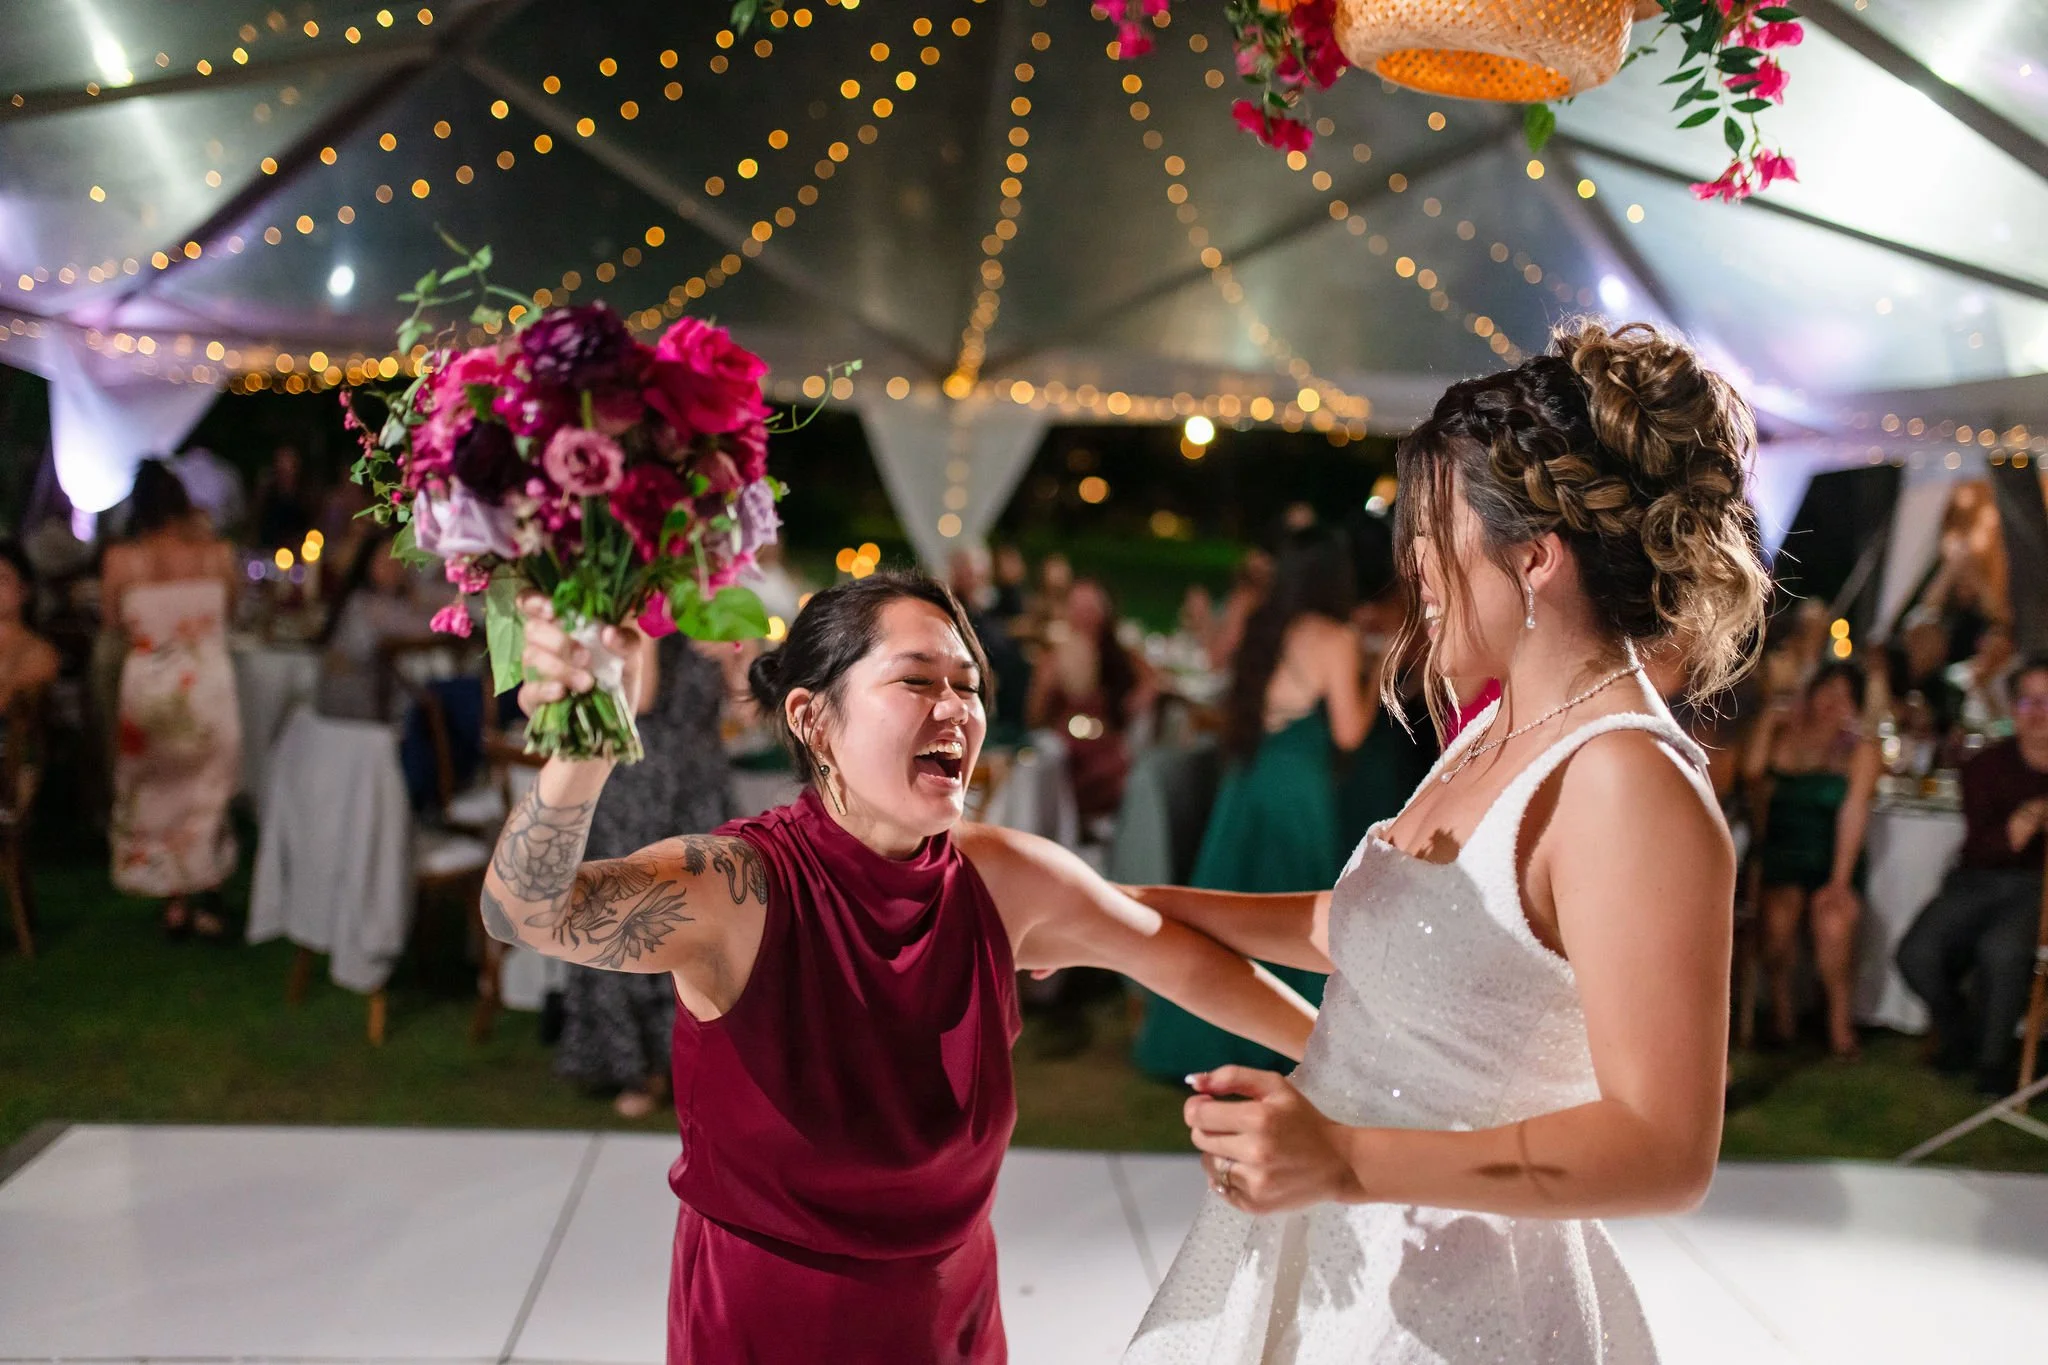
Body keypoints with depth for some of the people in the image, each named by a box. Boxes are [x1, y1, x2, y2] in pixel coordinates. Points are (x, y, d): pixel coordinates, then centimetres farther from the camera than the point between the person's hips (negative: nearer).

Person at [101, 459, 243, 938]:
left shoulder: (120, 561, -10)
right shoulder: (218, 554, -7)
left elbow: (113, 621, 1)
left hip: (149, 688, -1)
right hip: (209, 687, 1)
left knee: (158, 795, 16)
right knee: (207, 797, 14)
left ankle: (174, 903, 18)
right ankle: (209, 906, 17)